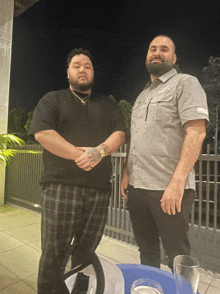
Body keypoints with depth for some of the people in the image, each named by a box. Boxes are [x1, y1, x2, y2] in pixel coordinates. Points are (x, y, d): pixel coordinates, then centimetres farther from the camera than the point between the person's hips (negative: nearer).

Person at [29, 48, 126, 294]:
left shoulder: (107, 104, 20)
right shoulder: (52, 100, 12)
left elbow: (119, 133, 6)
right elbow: (41, 132, -5)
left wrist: (100, 150, -15)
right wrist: (78, 154, -14)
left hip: (99, 189, 3)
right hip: (60, 185, -2)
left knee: (86, 253, 12)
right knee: (54, 253, 4)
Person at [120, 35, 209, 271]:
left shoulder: (185, 83, 0)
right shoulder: (143, 95, 20)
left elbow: (196, 132, -14)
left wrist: (177, 182, -21)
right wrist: (126, 173, 9)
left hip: (168, 189, -6)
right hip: (136, 187, 7)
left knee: (177, 255, 8)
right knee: (146, 250, 19)